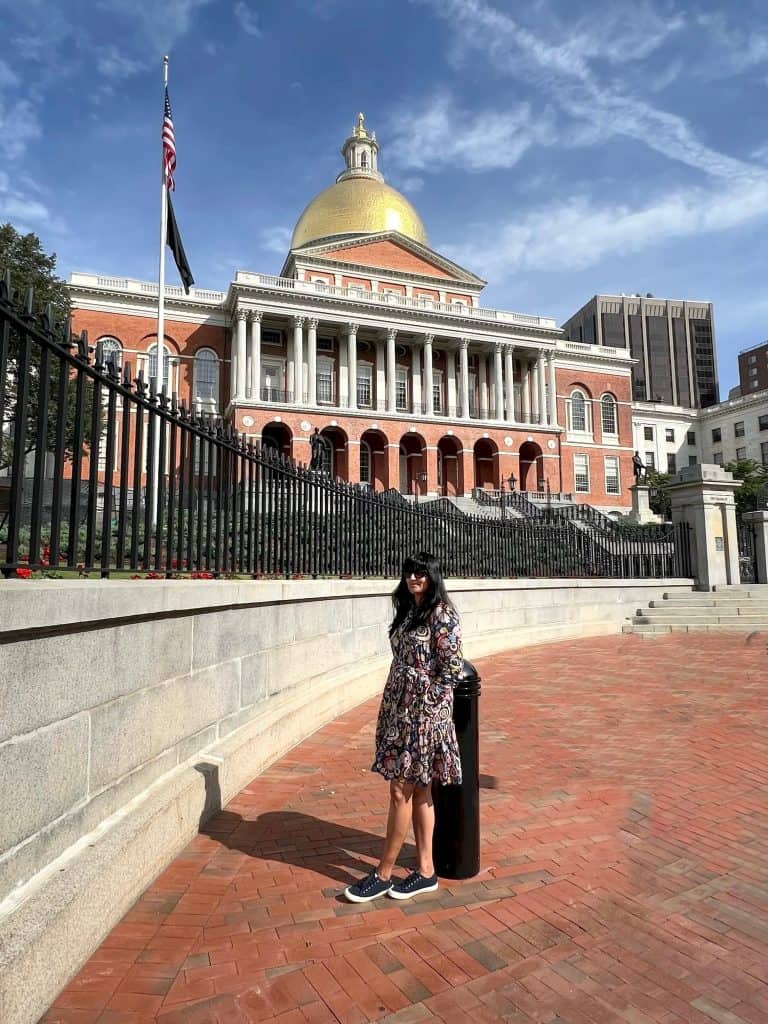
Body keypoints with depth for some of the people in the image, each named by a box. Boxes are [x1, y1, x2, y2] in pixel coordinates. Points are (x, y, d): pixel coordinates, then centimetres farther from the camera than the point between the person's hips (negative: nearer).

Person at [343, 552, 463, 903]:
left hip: (425, 713, -8)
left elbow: (452, 669, -16)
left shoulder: (442, 616, -14)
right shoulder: (408, 611, 10)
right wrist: (396, 702, 13)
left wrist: (426, 702, -13)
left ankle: (383, 875, 14)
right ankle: (425, 870, 24)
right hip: (401, 710, 8)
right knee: (418, 791, 14)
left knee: (402, 791, 0)